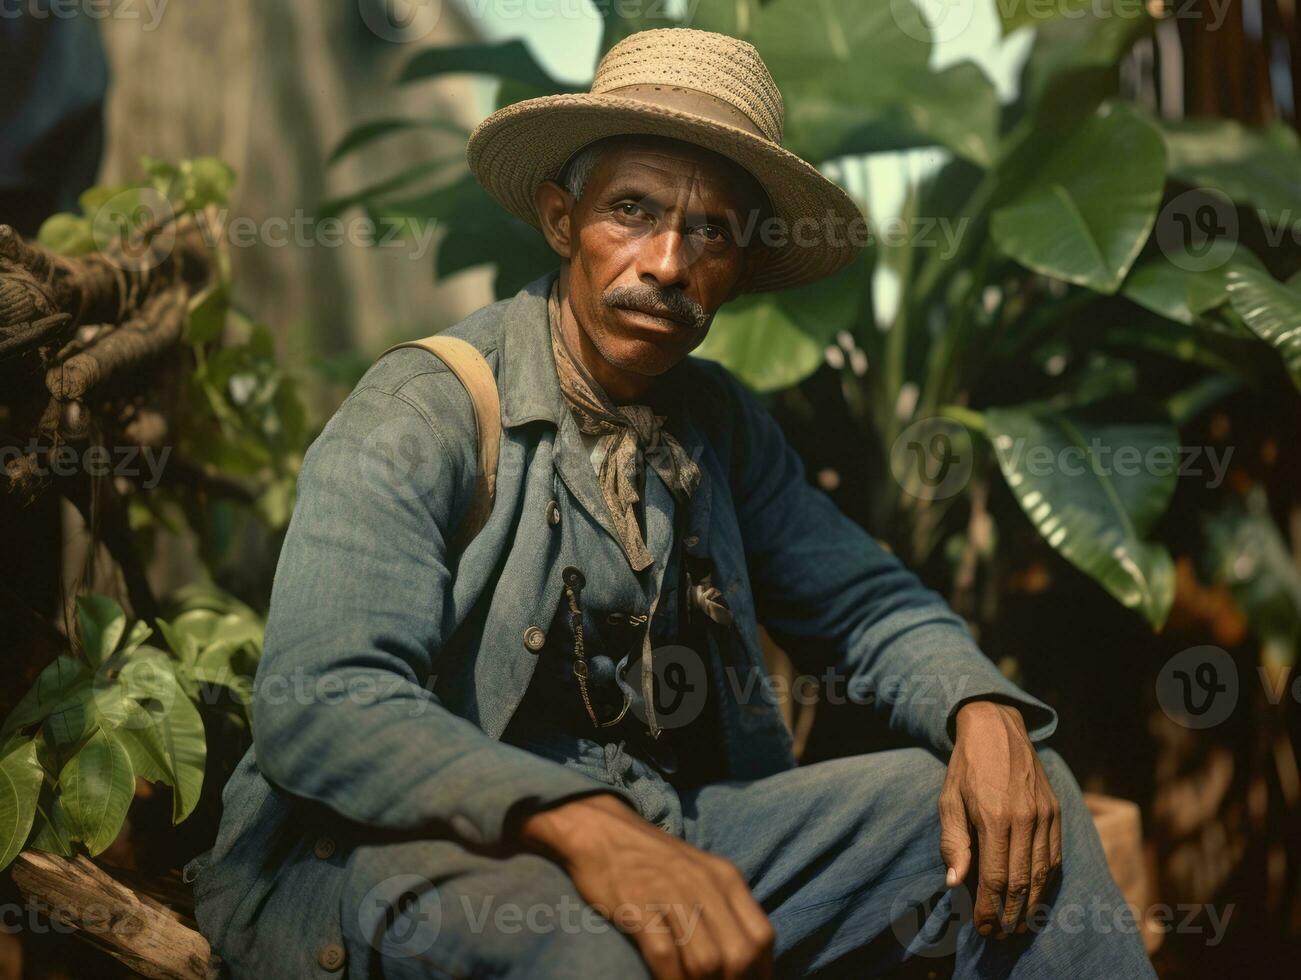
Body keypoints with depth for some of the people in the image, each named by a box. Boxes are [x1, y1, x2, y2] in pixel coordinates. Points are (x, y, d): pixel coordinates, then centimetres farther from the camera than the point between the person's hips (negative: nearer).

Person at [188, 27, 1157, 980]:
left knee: (1025, 797, -2)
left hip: (667, 834, 6)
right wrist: (583, 826, -39)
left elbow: (868, 604, 15)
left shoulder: (719, 419, 9)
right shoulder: (421, 412, -12)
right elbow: (319, 703, -24)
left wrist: (983, 714, -9)